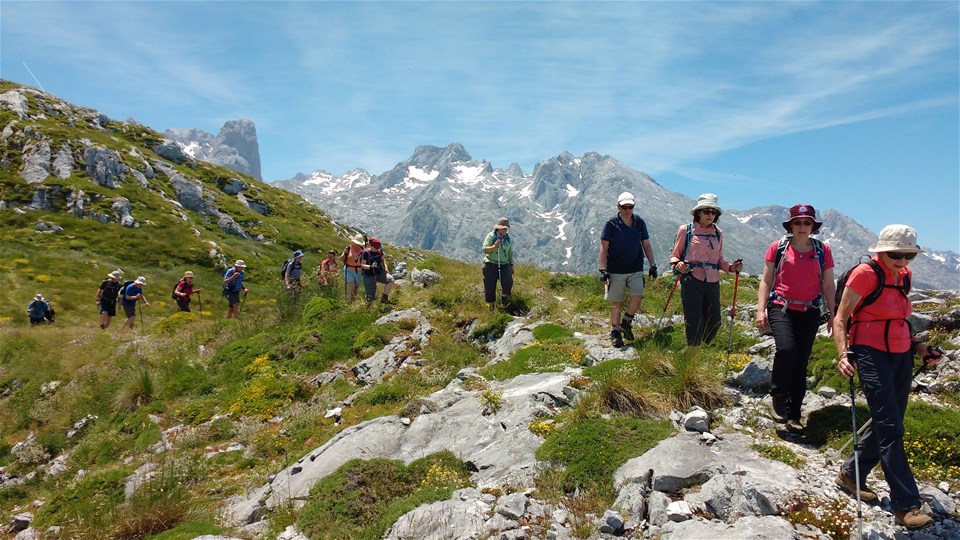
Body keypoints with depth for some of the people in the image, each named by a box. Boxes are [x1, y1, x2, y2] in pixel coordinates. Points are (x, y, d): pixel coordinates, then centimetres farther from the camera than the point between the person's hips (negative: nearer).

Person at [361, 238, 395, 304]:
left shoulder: (379, 250, 0)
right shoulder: (366, 252, -14)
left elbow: (383, 259, 19)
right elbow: (362, 265, -16)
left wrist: (385, 267, 3)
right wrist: (371, 266, -33)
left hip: (379, 273, 5)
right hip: (369, 275, -5)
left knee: (390, 279, -25)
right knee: (371, 298, -7)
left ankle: (384, 298, -10)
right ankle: (367, 291, 31)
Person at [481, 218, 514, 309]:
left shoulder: (508, 238, 13)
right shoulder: (491, 236, -2)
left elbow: (510, 253, 20)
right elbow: (485, 249, -10)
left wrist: (511, 265, 17)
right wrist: (494, 247, -25)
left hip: (504, 264, 3)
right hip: (491, 264, -3)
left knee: (508, 281, -19)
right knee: (490, 286, -2)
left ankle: (504, 298, 7)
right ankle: (490, 305, 14)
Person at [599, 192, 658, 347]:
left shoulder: (639, 223, 6)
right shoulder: (611, 224, -5)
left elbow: (646, 245, 13)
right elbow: (604, 248, -5)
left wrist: (653, 265, 8)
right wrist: (603, 270, -12)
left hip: (636, 270, 3)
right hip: (616, 270, -2)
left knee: (637, 297, -12)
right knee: (616, 302, 3)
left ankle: (626, 322, 13)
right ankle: (615, 332, 16)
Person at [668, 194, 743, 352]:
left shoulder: (718, 233, 14)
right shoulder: (685, 230, 1)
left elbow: (719, 260, 20)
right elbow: (674, 255, 5)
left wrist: (731, 267, 0)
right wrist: (677, 264, -17)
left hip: (712, 282, 5)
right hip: (691, 280, -5)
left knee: (714, 323, 4)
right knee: (694, 323, -6)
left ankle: (694, 348, 27)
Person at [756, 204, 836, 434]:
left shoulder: (822, 250, 6)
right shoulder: (778, 247, 2)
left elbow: (828, 285, 11)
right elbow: (766, 281, 4)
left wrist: (833, 314, 6)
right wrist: (761, 310, -4)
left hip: (809, 312, 2)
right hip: (781, 307, -2)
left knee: (801, 363, 3)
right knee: (786, 348, -26)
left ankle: (793, 416, 13)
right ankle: (778, 398, -5)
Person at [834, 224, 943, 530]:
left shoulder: (903, 276, 11)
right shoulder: (865, 274, -11)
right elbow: (840, 319, -11)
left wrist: (918, 348, 9)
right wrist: (844, 355, -23)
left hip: (901, 356, 8)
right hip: (872, 355, -8)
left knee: (889, 424, 11)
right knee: (891, 428, -9)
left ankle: (850, 474, 27)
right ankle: (906, 506, -6)